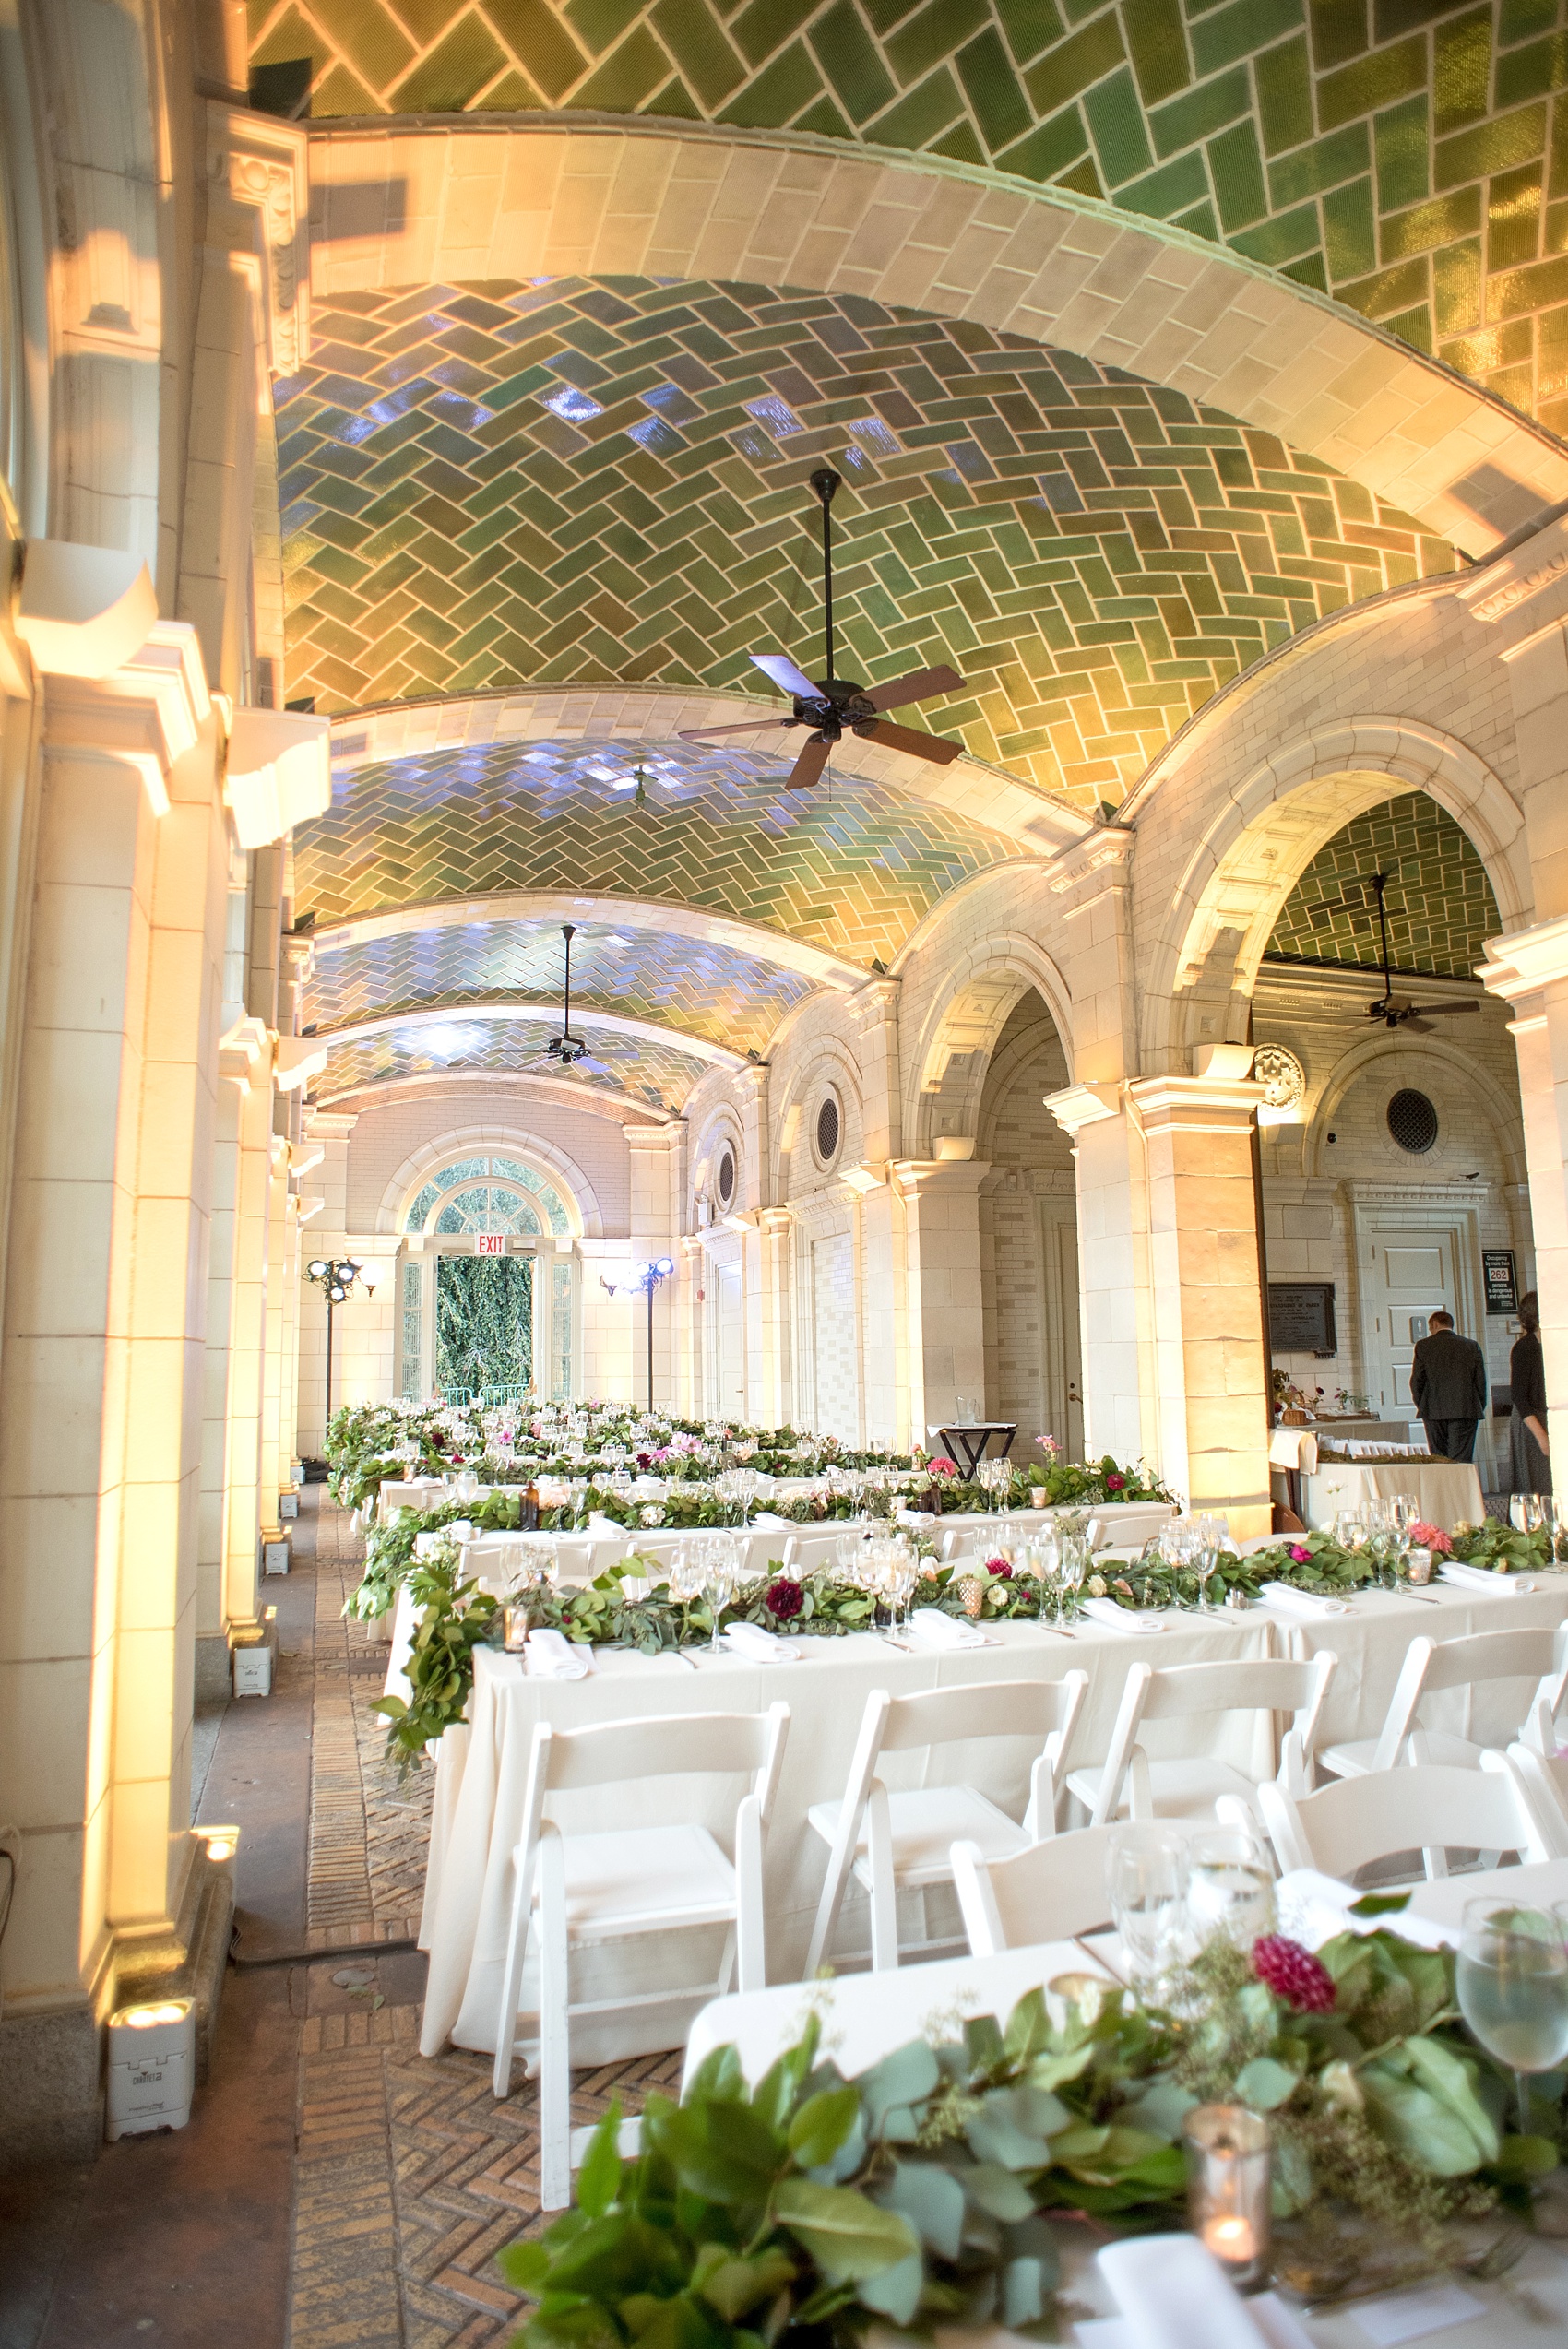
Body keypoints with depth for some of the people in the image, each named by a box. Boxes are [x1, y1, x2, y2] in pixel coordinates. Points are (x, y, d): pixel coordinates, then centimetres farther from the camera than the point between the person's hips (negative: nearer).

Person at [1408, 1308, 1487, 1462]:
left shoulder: (1423, 1346, 1)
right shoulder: (1472, 1346, 5)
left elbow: (1416, 1381, 0)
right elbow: (1480, 1381, 4)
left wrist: (1421, 1406, 12)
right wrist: (1479, 1408, 14)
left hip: (1433, 1412, 0)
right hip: (1465, 1412, 0)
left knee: (1438, 1459, 7)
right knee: (1461, 1460, -2)